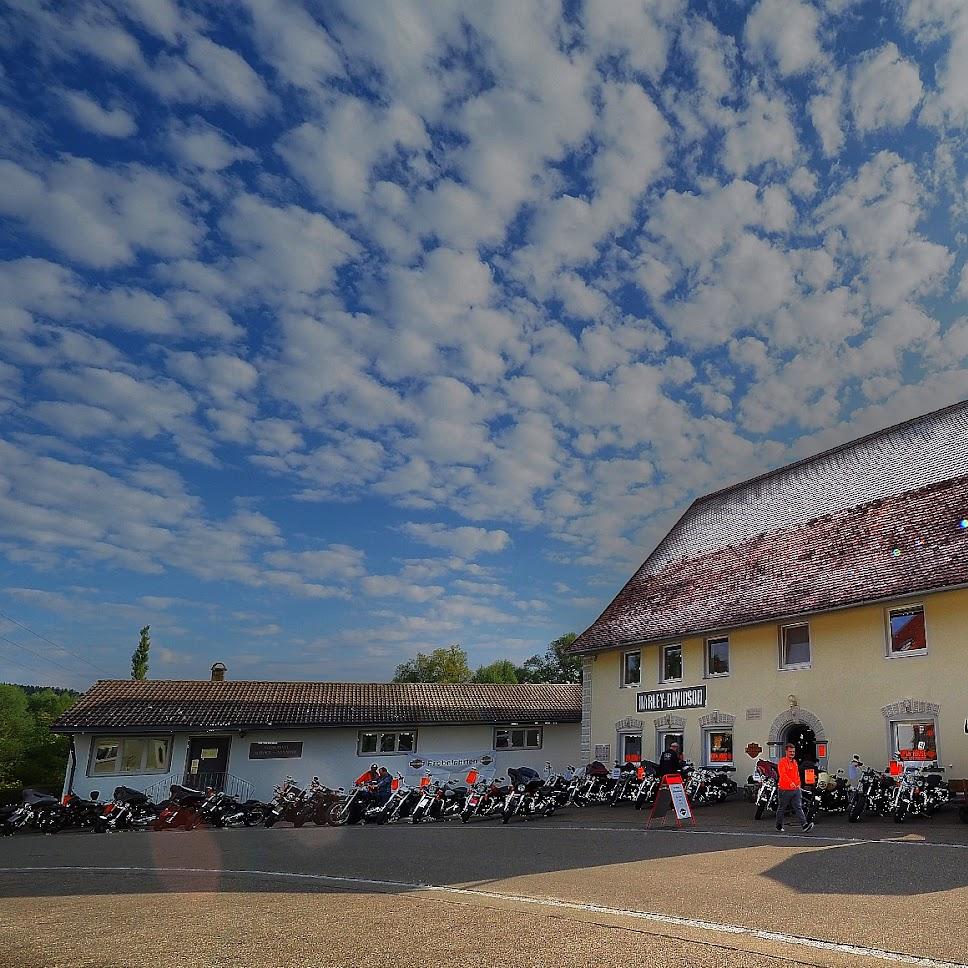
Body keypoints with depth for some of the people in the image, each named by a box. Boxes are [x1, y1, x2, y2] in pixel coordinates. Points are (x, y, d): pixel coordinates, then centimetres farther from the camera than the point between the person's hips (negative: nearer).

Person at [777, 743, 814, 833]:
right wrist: (790, 782, -39)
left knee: (799, 808, -3)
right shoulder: (782, 762, -12)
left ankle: (805, 825, -10)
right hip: (785, 790, -6)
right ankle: (779, 826, 18)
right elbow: (783, 774, -26)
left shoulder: (795, 762, 14)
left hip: (796, 789, 6)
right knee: (781, 809, 7)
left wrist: (798, 784, 16)